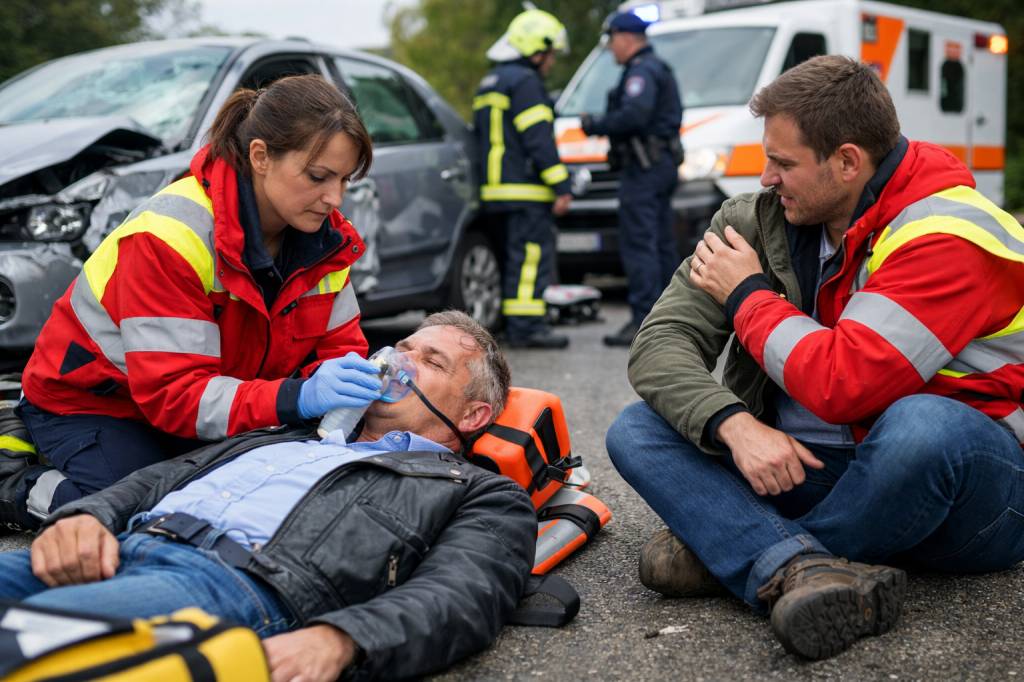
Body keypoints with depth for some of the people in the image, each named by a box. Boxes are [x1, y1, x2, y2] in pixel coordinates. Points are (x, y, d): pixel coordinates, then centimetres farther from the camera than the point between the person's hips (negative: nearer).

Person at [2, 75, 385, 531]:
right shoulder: (171, 235, -31)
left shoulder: (327, 237, -9)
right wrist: (295, 398, -47)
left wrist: (365, 380, -31)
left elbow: (340, 345, -5)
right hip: (92, 402, -8)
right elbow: (170, 391, -34)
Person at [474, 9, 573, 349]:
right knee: (532, 256, -9)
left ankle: (512, 322, 16)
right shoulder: (525, 82, -9)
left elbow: (483, 138, 26)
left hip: (495, 191, 10)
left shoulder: (489, 84, 22)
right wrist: (561, 186, -17)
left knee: (514, 257, 14)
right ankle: (526, 326, -12)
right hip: (525, 191, -10)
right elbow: (539, 140, -17)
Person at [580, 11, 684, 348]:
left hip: (644, 168, -11)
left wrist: (596, 125, -13)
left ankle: (644, 321, -15)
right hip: (663, 164, 11)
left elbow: (634, 116, -25)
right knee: (662, 244, 13)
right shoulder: (659, 69, 23)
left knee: (638, 245, -12)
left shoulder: (641, 71, -11)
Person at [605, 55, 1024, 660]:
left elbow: (843, 387, -29)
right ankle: (803, 570, -34)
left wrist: (748, 296, -13)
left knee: (923, 426, -40)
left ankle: (725, 552, -18)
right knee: (637, 430, -10)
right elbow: (659, 345, -7)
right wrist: (733, 425, -26)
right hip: (807, 467, 6)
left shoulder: (949, 238, -18)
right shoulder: (759, 220, 1)